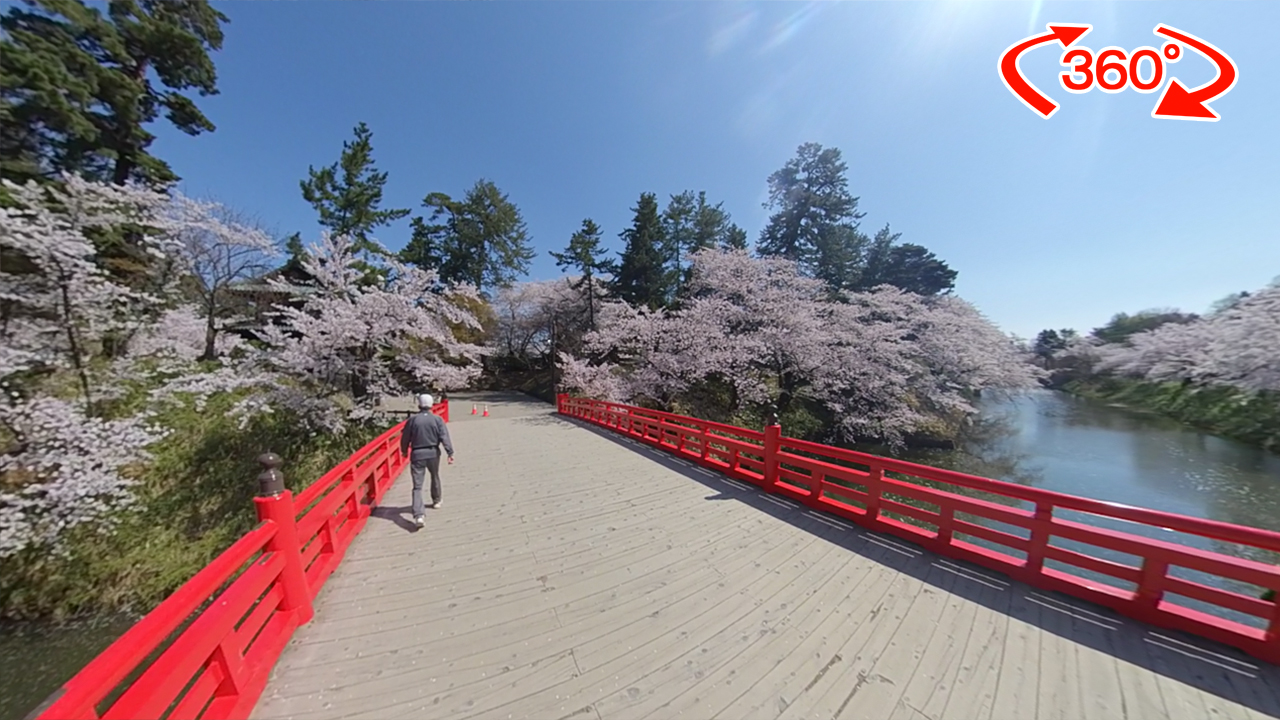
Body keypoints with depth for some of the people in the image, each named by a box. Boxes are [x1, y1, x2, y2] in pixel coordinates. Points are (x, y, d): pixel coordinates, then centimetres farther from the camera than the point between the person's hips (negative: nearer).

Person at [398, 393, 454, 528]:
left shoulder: (412, 420, -2)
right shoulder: (437, 419, -5)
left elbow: (405, 438, 6)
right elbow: (444, 437, -11)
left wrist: (404, 451, 24)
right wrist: (450, 453, -10)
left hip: (417, 454, 0)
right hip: (433, 453, 1)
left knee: (417, 486, 0)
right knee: (435, 477, 25)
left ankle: (418, 515, -11)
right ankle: (436, 501, 41)